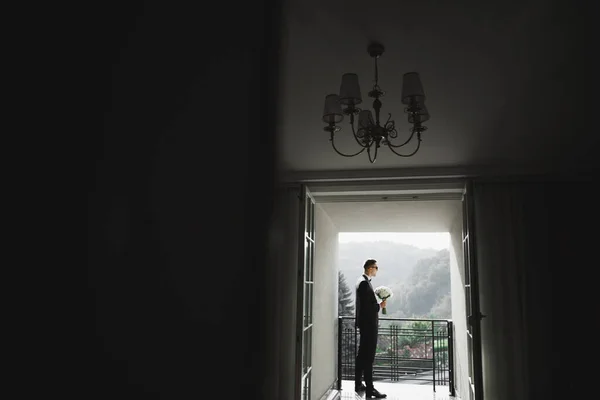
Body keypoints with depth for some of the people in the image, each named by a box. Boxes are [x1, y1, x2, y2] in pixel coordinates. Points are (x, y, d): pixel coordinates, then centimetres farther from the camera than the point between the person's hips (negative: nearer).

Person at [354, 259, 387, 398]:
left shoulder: (363, 281, 13)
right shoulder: (364, 283, -19)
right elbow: (366, 305, -23)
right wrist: (380, 305, -12)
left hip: (365, 323, 11)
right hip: (368, 323, -11)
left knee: (362, 354, 16)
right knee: (368, 356, -7)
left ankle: (358, 384, 25)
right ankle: (370, 389, -4)